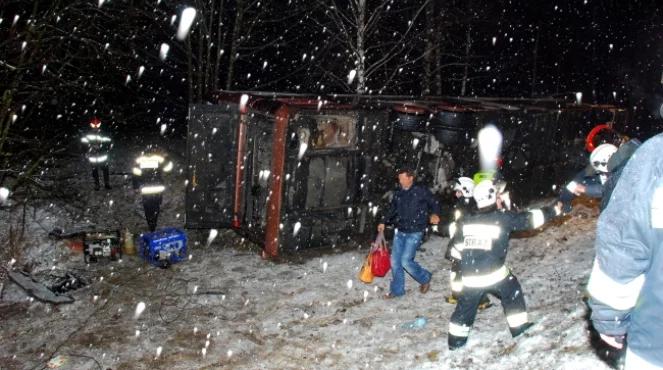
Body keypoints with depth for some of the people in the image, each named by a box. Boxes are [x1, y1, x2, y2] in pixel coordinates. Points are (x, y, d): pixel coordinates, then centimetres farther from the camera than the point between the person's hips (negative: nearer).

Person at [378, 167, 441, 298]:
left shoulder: (421, 191, -8)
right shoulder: (398, 194, 8)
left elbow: (434, 203, -1)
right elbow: (392, 210, 20)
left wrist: (435, 214, -20)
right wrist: (383, 222, 11)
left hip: (414, 233, -6)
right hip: (400, 232, 6)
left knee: (406, 261, -10)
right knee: (395, 261, 5)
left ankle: (425, 278, 17)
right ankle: (397, 290, 20)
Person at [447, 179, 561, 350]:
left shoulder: (466, 221, 4)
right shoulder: (503, 217, -6)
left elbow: (457, 244, 14)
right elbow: (529, 219, 2)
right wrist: (553, 211, 15)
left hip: (469, 277, 3)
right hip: (494, 273, -3)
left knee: (465, 306, 18)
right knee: (513, 292, 23)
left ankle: (456, 340, 24)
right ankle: (519, 327, 31)